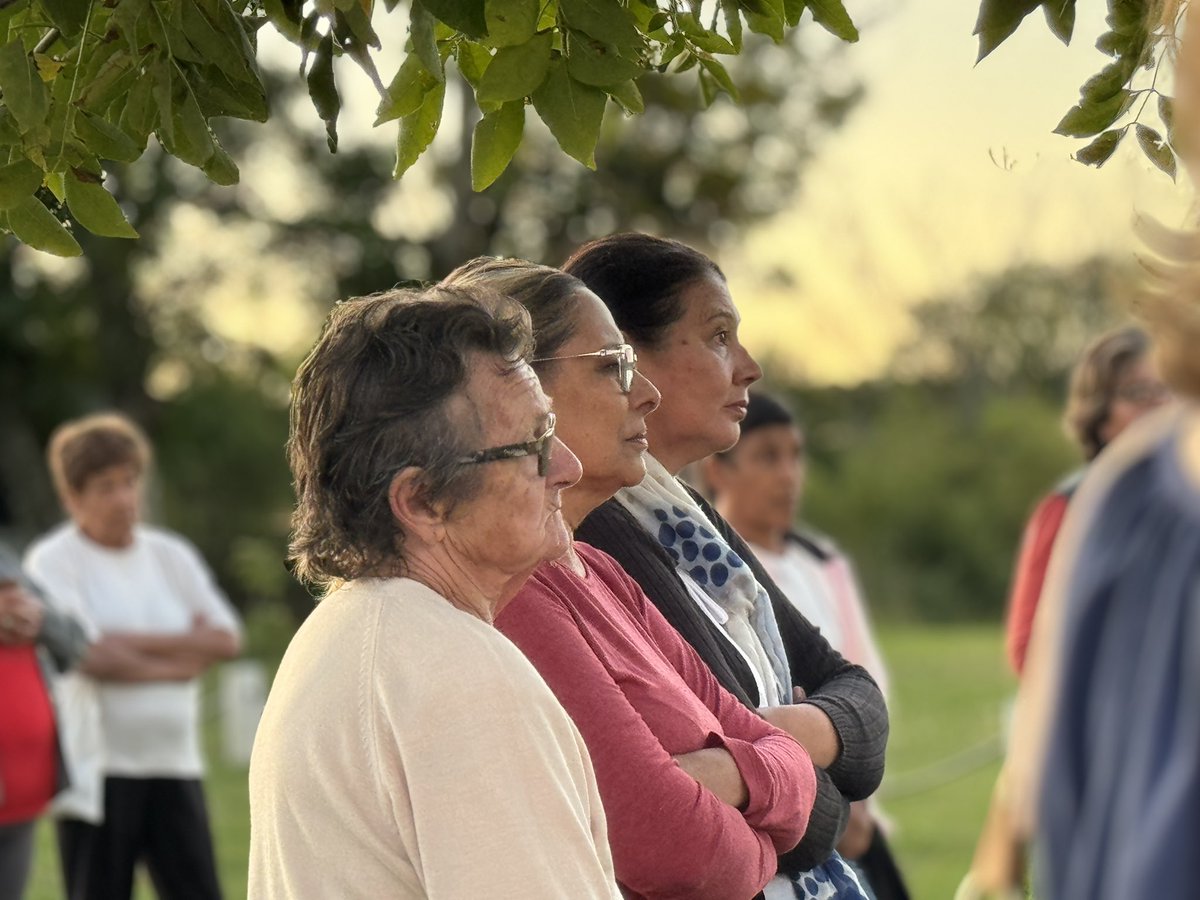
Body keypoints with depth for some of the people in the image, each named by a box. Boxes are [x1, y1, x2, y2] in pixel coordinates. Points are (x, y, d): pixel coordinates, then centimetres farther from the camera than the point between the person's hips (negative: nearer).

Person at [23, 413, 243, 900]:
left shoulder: (172, 555, 13)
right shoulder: (52, 562, -3)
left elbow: (225, 639, 1)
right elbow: (91, 657, -17)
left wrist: (133, 641, -9)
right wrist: (179, 659, -5)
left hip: (173, 764, 4)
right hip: (97, 772, -4)